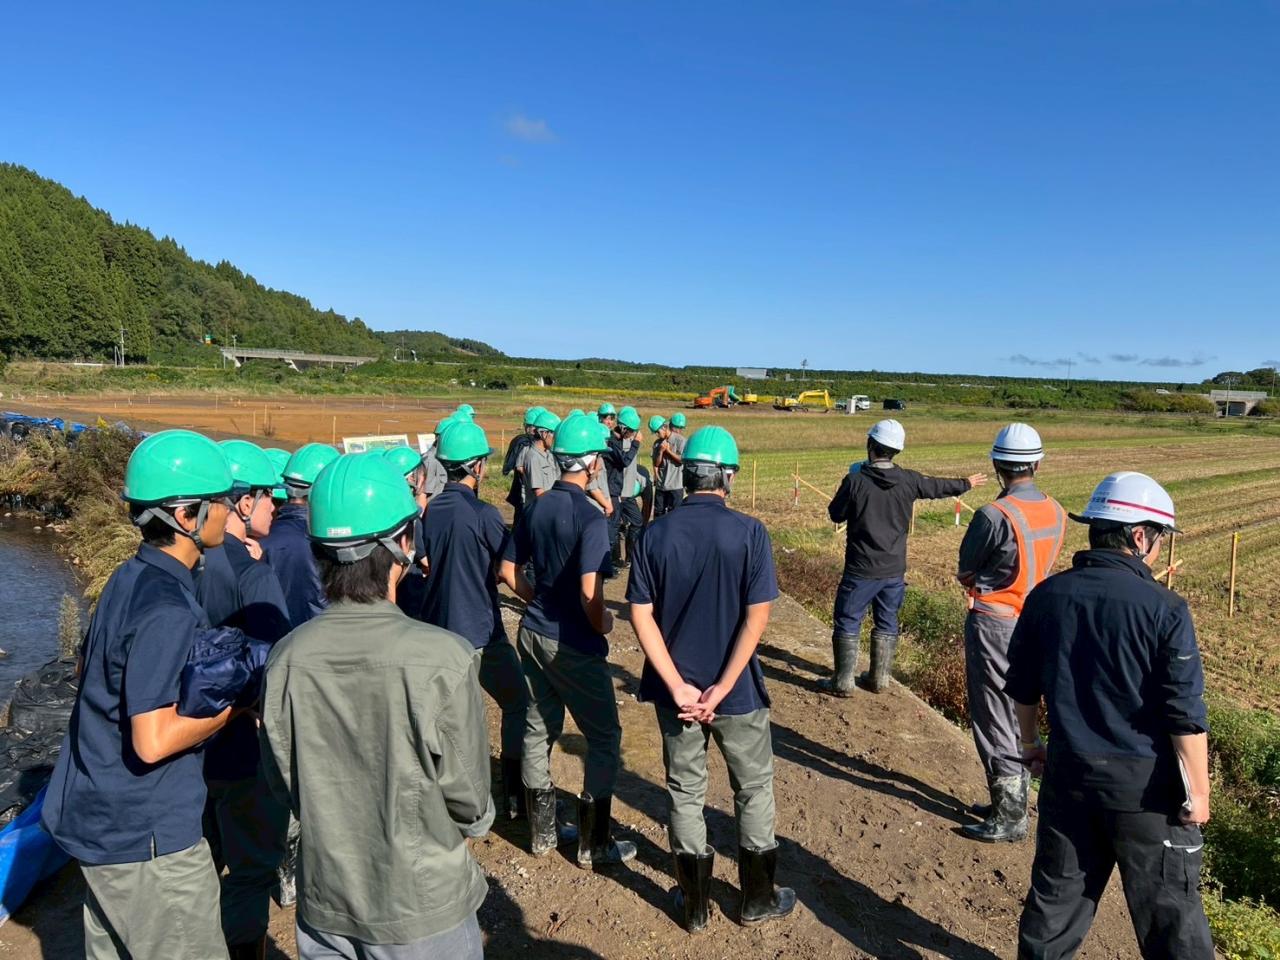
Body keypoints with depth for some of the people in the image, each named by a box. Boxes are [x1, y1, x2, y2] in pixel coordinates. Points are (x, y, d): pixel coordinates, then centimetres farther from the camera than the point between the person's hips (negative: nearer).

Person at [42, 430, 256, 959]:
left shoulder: (129, 578, 3)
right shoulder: (168, 609, -26)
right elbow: (153, 741, -28)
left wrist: (211, 684, 11)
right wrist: (235, 703, -16)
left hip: (98, 818, 9)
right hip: (147, 837, -9)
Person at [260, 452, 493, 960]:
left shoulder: (287, 657, -16)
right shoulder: (443, 659, -27)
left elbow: (283, 782, -1)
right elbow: (470, 803, -15)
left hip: (324, 903, 3)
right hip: (423, 908, -3)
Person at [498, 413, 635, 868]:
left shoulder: (537, 508, 2)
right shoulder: (590, 517, -21)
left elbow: (508, 570, 9)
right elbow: (590, 594, -27)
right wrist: (603, 624, -8)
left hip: (534, 634, 7)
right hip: (575, 645, -7)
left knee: (539, 729, 17)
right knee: (604, 737, 9)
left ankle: (542, 832, 31)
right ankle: (594, 844, 17)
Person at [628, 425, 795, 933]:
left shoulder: (656, 534, -6)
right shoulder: (749, 532, -12)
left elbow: (641, 615, -10)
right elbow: (757, 617, -17)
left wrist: (677, 686, -11)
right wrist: (721, 688, -14)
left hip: (676, 690, 2)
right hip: (736, 689, -2)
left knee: (684, 791, 17)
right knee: (753, 789, 18)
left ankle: (695, 905, 31)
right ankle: (758, 899, 33)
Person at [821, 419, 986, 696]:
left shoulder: (855, 481, -16)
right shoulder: (908, 480, -4)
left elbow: (836, 514, -3)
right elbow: (938, 486, 15)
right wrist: (966, 484, 35)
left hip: (861, 570, -4)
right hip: (894, 570, 4)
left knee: (847, 623, 7)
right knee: (887, 624, 18)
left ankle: (843, 682, 10)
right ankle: (880, 679, 26)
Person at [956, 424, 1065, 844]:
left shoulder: (993, 515, -21)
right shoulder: (1056, 513, 1)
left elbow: (965, 574, -10)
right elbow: (1034, 567, 11)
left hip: (992, 625, -7)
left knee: (993, 719, 3)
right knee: (1020, 716, 18)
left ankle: (1010, 818, 11)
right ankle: (1012, 802, 30)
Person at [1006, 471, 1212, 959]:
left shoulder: (1046, 596, -4)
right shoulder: (1164, 608, -17)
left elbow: (1022, 687, 6)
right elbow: (1185, 714, -14)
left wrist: (1031, 743, 21)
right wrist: (1198, 792, -4)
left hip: (1068, 772, 4)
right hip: (1144, 785, -3)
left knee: (1057, 890, 18)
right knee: (1168, 903, 14)